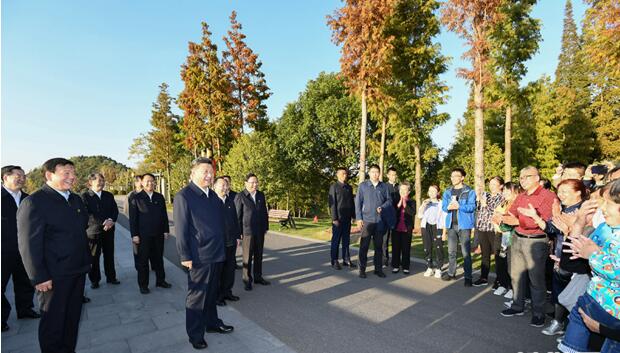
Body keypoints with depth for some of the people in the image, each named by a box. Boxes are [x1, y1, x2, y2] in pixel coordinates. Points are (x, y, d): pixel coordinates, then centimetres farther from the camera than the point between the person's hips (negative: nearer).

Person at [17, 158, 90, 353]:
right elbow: (29, 244, -16)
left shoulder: (76, 200, 8)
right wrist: (39, 277, -17)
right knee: (53, 321, 10)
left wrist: (86, 261, 12)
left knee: (73, 317, 19)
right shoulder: (33, 202, -15)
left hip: (78, 271, 7)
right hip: (53, 276, -7)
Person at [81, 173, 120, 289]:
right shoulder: (85, 196, -6)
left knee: (109, 255, 12)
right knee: (94, 257, 6)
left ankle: (111, 277, 24)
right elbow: (86, 214, -14)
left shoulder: (109, 195, 10)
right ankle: (94, 280, 19)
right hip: (93, 231, -4)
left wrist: (111, 221, -13)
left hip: (109, 230, 4)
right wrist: (102, 223, -21)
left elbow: (115, 210, 7)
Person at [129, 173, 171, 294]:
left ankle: (160, 280, 27)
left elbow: (164, 215, 9)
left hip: (158, 234, 4)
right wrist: (134, 235, -9)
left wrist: (166, 230, 5)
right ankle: (143, 285, 19)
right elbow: (133, 218, -5)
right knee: (143, 260, 7)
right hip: (143, 235, -3)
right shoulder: (136, 198, -3)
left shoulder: (160, 197, 7)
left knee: (159, 258, 14)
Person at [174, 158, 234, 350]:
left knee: (212, 292, 22)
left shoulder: (213, 195, 9)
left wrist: (222, 246, 14)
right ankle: (195, 334, 26)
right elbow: (181, 229, -14)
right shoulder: (183, 196, -13)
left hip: (217, 254, 7)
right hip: (199, 256, -7)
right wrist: (185, 256, -15)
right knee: (197, 295, 9)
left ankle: (212, 322, 41)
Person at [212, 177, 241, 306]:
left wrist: (237, 236, 12)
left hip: (231, 241, 6)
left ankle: (227, 292, 29)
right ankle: (217, 295, 21)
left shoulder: (230, 202, 10)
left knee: (230, 268, 15)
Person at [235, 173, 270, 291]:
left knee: (258, 255, 13)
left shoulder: (261, 195, 8)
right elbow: (237, 215, -7)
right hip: (247, 231, -5)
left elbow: (264, 213, 11)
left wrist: (266, 227, 8)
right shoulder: (240, 196, -7)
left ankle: (258, 277, 27)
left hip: (260, 231, 5)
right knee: (248, 257, 6)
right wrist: (238, 232, -9)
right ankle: (247, 280, 19)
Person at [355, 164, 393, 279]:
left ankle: (378, 269, 20)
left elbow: (389, 200, 8)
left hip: (380, 221, 2)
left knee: (379, 246, 9)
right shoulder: (363, 186, 2)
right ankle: (362, 269, 11)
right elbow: (358, 202, 1)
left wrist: (382, 207, -12)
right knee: (364, 246, 1)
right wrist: (359, 218, -5)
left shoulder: (384, 186, 5)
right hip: (367, 220, -2)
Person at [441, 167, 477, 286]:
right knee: (451, 251, 12)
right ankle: (451, 273, 24)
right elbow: (443, 206, 7)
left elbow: (472, 207, -12)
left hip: (464, 225, -5)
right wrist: (448, 207, -15)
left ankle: (468, 277, 6)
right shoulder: (447, 192, 11)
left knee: (466, 252, -2)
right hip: (451, 225, 5)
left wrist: (459, 206, -25)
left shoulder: (469, 191, -4)